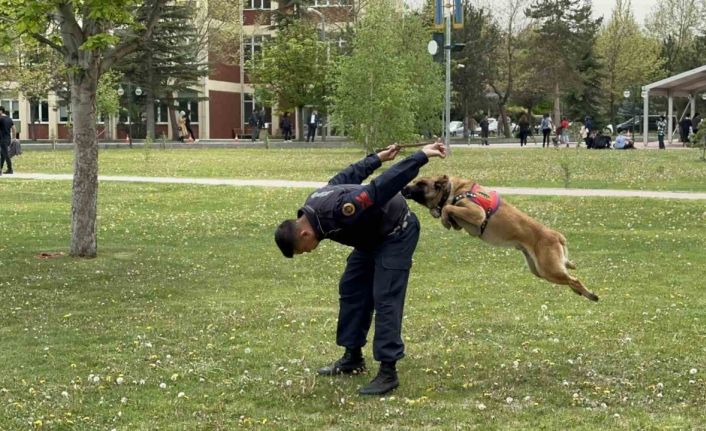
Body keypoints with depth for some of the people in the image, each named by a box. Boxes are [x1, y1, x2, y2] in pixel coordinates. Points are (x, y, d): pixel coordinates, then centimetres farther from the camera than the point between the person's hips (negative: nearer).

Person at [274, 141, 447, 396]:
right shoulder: (313, 205, -7)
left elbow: (383, 186, -37)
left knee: (385, 299, -15)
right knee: (351, 289, 11)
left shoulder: (337, 211, -37)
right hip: (371, 237, 10)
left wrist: (422, 156, -36)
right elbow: (349, 176, 8)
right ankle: (353, 357, 22)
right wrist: (378, 158, 21)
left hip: (397, 233, -10)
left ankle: (388, 372, -14)